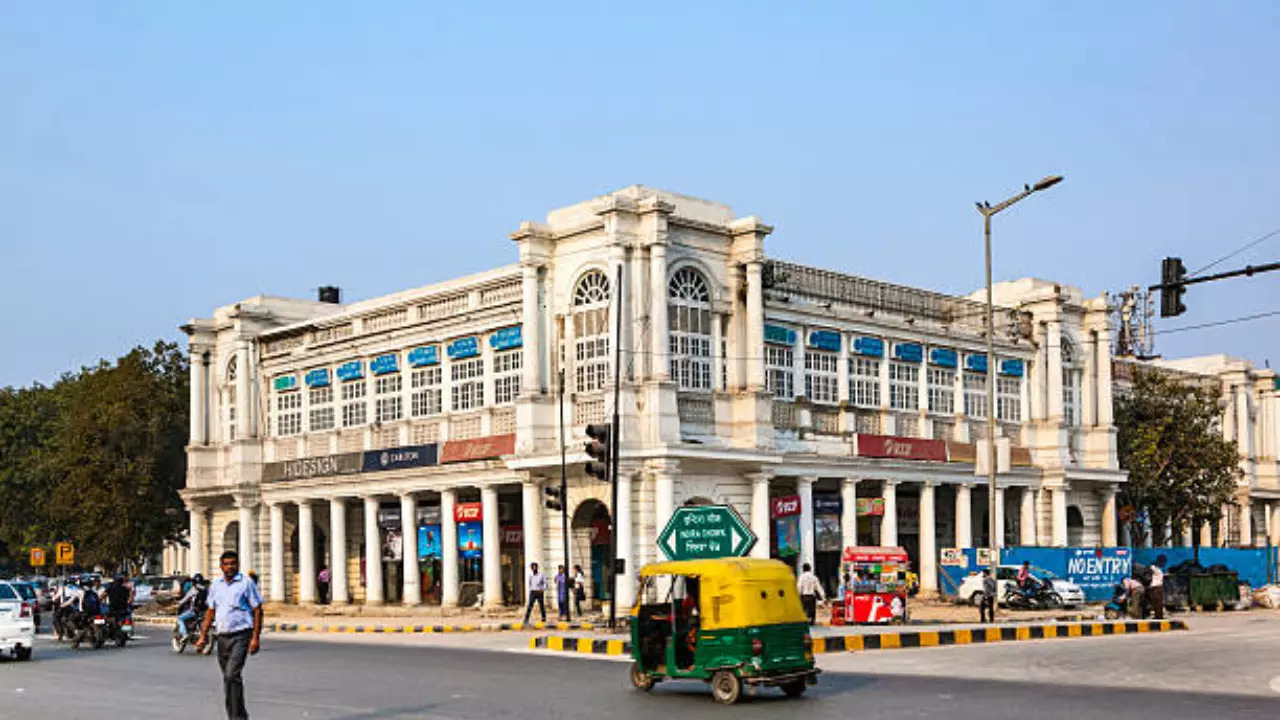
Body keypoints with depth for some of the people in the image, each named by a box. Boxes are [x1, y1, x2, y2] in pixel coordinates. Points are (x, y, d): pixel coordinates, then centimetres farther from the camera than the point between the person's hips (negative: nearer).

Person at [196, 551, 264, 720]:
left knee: (232, 675, -18)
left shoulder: (246, 583, -4)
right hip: (222, 636, 6)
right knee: (228, 678, 11)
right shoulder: (216, 585, 12)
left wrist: (255, 638, -13)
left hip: (241, 636, -6)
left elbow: (257, 611, -5)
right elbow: (211, 611, 19)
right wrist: (203, 635, 13)